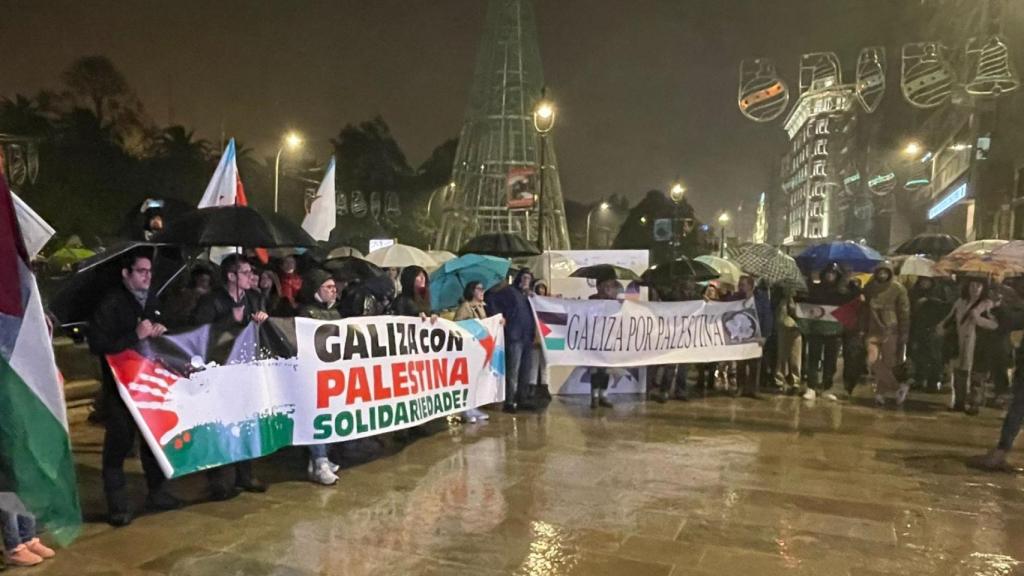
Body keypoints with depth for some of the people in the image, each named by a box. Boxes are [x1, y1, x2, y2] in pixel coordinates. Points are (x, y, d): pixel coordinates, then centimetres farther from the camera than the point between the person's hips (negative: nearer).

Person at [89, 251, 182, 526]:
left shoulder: (152, 300, 9)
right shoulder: (111, 304, -11)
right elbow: (97, 344, -20)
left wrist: (160, 330, -2)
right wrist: (136, 336, -24)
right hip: (121, 385, -6)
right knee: (120, 441, -1)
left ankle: (156, 492, 27)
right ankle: (117, 504, 10)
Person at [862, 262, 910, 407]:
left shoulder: (898, 289, -4)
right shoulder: (869, 288, 6)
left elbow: (904, 313, -4)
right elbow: (864, 310, 14)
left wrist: (904, 334, -8)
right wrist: (864, 329, 10)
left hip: (891, 332, -3)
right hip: (873, 331, 3)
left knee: (888, 364, 1)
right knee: (873, 361, -10)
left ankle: (881, 393, 15)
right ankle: (899, 387, 4)